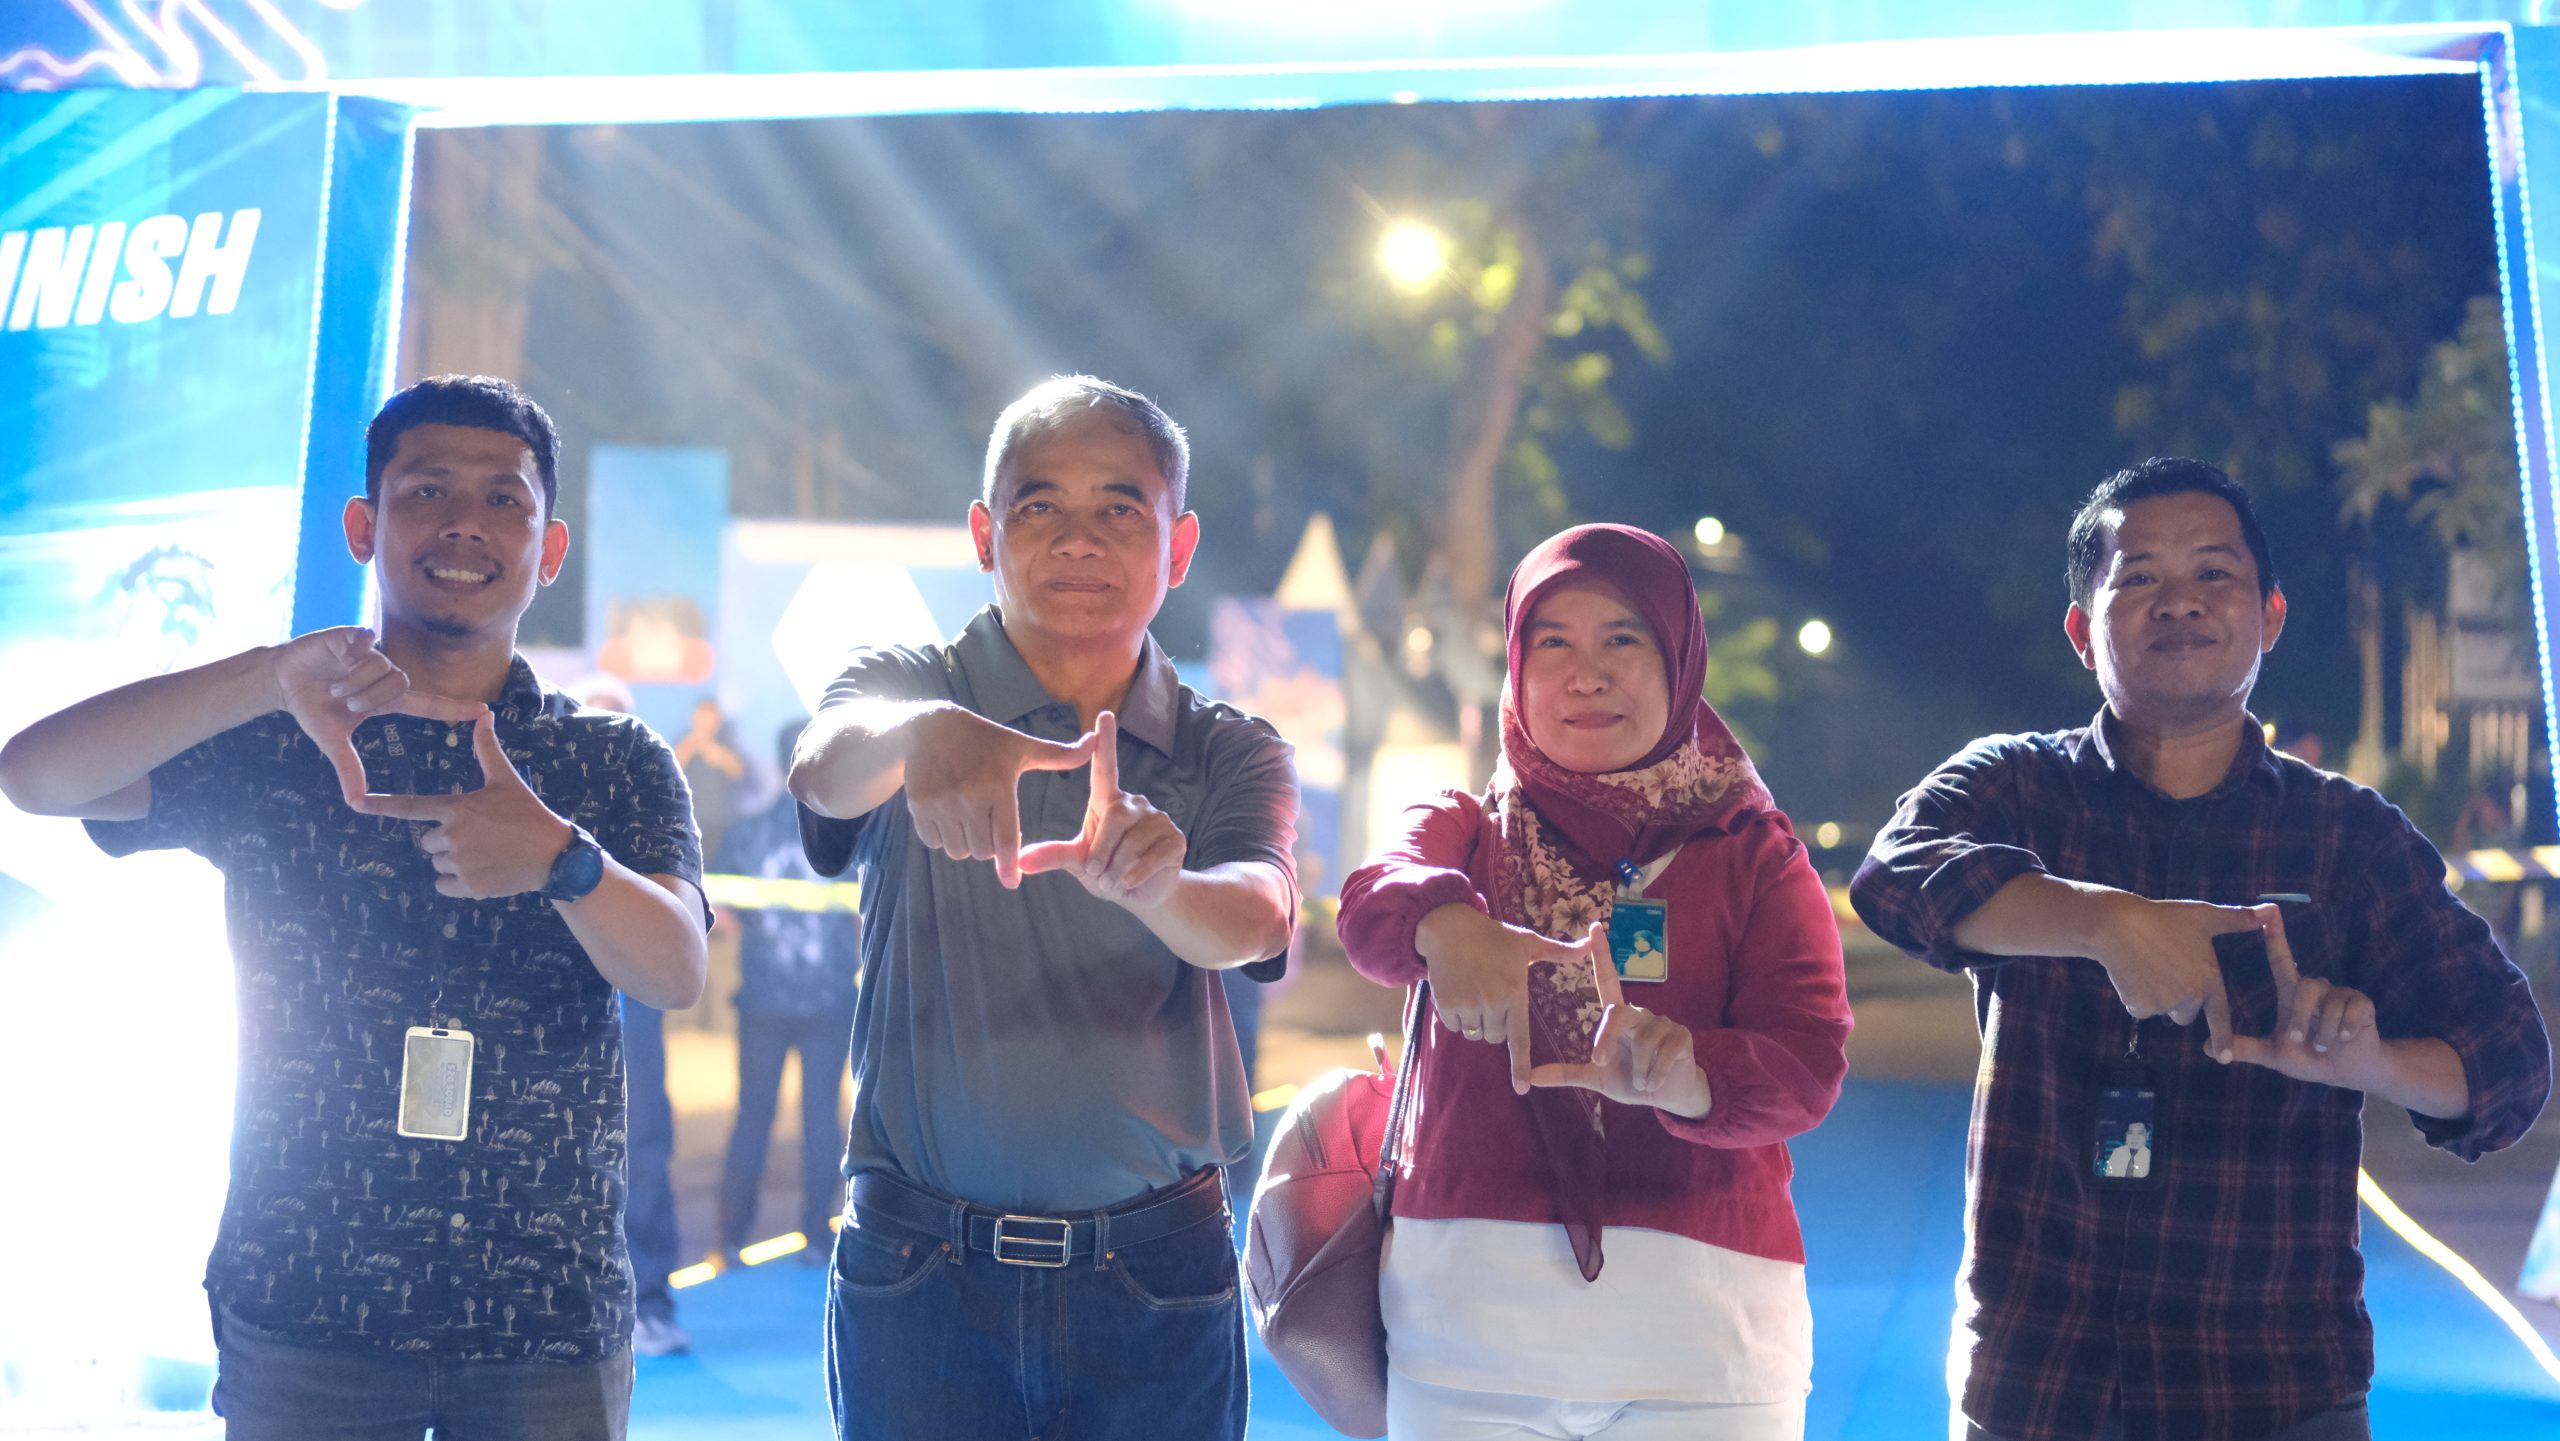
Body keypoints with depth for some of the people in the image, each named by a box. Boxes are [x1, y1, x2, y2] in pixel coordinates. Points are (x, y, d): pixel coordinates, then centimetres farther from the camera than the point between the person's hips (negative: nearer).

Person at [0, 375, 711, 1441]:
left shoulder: (617, 764, 6)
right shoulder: (265, 744, 4)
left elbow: (675, 975, -9)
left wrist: (559, 860, -30)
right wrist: (273, 675, -24)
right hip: (301, 1308, 0)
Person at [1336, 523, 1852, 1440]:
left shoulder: (1756, 857, 7)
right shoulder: (1468, 829, 11)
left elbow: (1808, 1062, -8)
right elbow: (1373, 906, -12)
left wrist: (1685, 1077, -31)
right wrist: (1446, 923, -37)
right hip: (1464, 1314, 1)